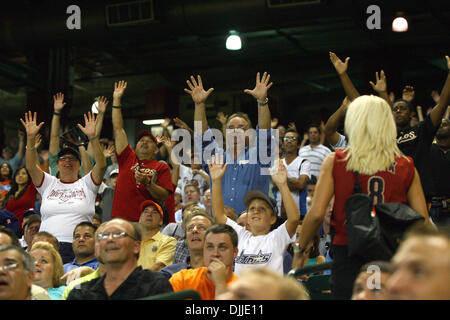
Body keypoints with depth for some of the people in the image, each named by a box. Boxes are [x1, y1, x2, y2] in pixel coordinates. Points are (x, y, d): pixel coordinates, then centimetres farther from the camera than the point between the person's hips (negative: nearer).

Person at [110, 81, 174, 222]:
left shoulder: (161, 167, 10)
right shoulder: (128, 158, 16)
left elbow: (164, 196, 2)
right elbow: (118, 129, 16)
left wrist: (147, 183, -15)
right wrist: (116, 100, 15)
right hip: (120, 218, 2)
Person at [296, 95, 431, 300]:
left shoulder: (335, 162, 0)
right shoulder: (407, 167, 3)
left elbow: (316, 214, -4)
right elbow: (423, 220, 1)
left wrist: (301, 248, 10)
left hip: (347, 254, -1)